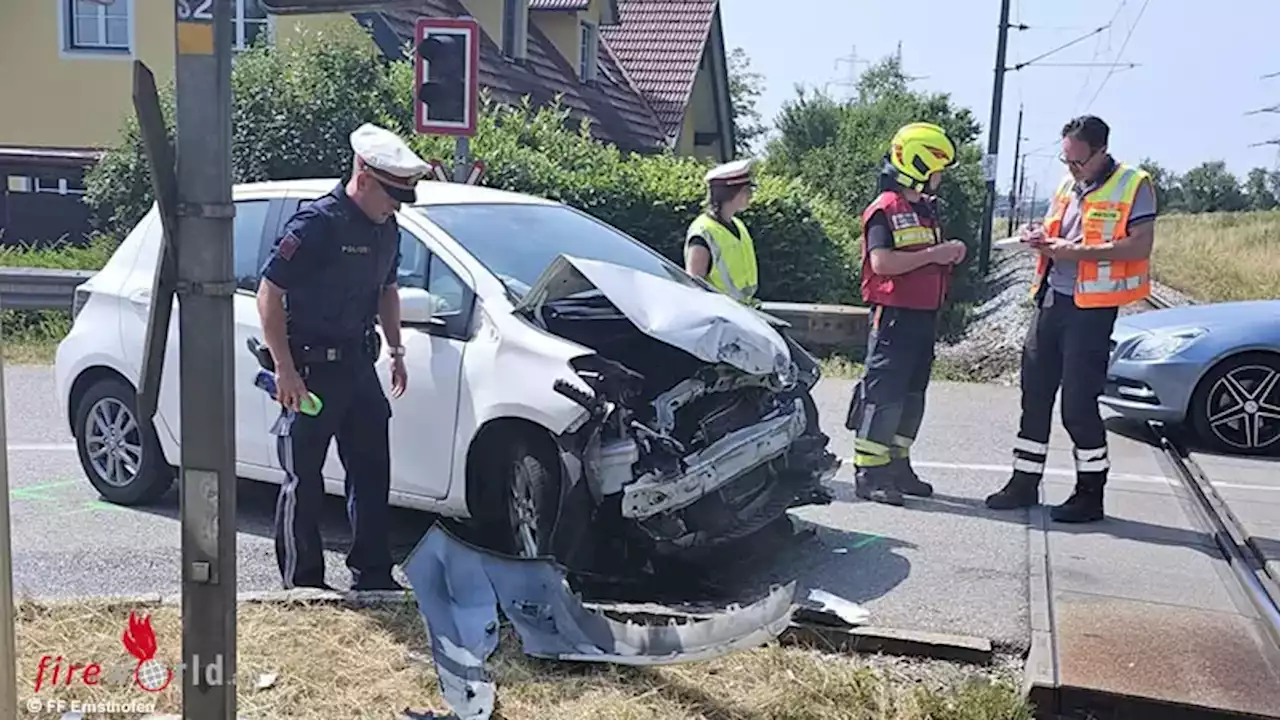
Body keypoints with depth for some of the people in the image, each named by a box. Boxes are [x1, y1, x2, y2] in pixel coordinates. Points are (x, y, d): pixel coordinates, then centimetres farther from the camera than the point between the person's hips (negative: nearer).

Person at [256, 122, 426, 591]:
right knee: (304, 481, 3)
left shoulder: (385, 229, 8)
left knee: (372, 472, 10)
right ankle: (302, 584, 14)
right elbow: (269, 293, -17)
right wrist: (284, 369, -19)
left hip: (358, 366, 8)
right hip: (311, 369, -8)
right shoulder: (317, 224, -17)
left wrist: (395, 350, 16)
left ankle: (372, 574, 21)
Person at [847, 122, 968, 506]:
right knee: (883, 393, -8)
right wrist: (932, 255, -20)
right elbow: (882, 262, -23)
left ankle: (897, 466, 23)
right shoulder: (885, 209, -11)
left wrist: (949, 254, 7)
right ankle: (867, 473, -3)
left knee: (912, 394, 13)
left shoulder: (927, 209, 19)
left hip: (925, 315, 9)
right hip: (895, 315, -9)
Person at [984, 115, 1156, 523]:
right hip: (1051, 300, 7)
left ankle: (1090, 494, 11)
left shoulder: (1132, 186, -7)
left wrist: (1079, 250, -22)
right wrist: (1038, 238, 2)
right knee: (1035, 395, 9)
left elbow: (1140, 246, -16)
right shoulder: (1068, 185, 15)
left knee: (1079, 403, -4)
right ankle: (1024, 483, 20)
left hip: (1091, 309, -7)